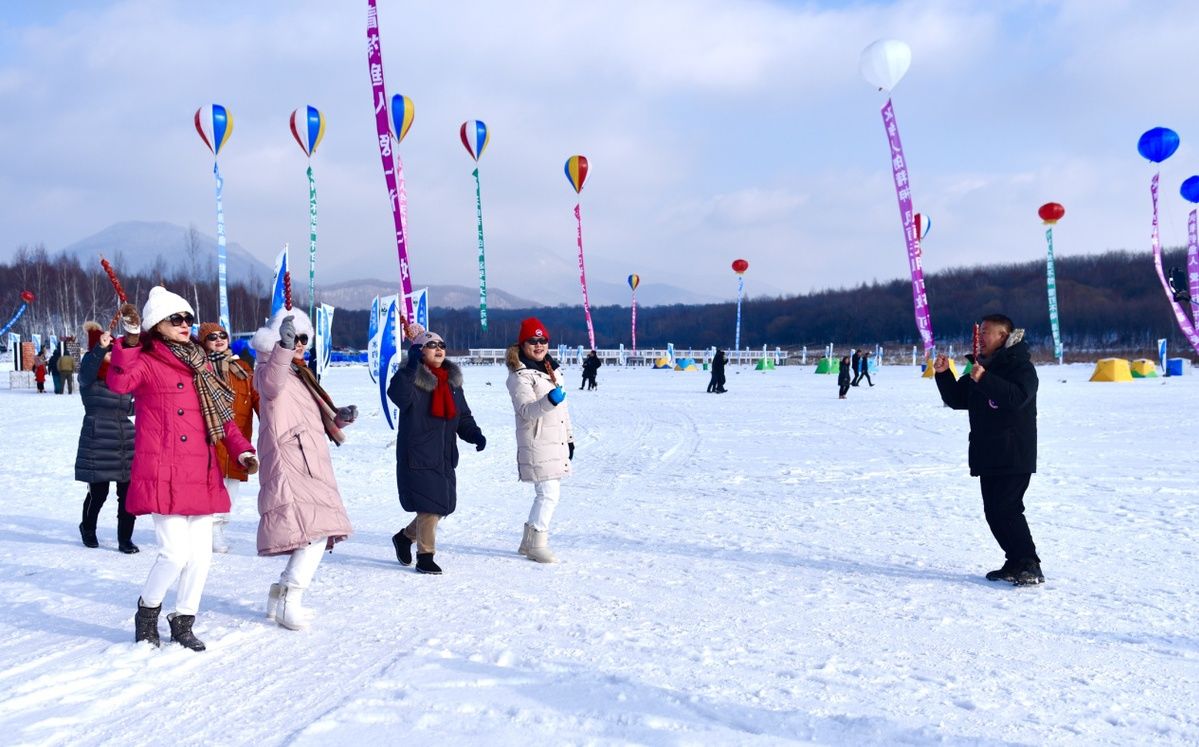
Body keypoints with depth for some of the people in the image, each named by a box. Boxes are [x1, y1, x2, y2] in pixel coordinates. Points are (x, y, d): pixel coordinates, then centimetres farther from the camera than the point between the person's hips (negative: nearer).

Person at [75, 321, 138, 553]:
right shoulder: (89, 377, -5)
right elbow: (87, 370, -31)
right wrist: (99, 348, -45)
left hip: (125, 442, 5)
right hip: (98, 443, -5)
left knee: (128, 492, 0)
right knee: (98, 492, 4)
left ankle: (125, 538, 10)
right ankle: (87, 529, 31)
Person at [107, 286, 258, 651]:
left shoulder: (201, 366, 17)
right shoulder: (146, 363, -2)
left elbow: (222, 415, 19)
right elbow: (119, 383, -25)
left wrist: (241, 448, 7)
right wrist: (130, 341, -33)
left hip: (201, 474, 6)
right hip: (163, 475, -6)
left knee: (201, 554, 9)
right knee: (175, 552, -10)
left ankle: (183, 622, 26)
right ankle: (148, 609, 18)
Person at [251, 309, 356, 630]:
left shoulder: (301, 376, 24)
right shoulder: (270, 370, -3)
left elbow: (319, 420, 28)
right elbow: (271, 385, -31)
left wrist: (340, 418, 7)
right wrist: (283, 346, -47)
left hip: (311, 465, 9)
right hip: (289, 463, -9)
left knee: (317, 534, 12)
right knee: (316, 531, -19)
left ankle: (282, 593, 24)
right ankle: (290, 600, -14)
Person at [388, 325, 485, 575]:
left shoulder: (452, 380, 12)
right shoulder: (412, 378, -10)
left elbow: (463, 416, 17)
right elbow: (398, 395, -32)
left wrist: (474, 434, 0)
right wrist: (410, 367, -39)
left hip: (444, 456, 7)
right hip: (417, 455, -7)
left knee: (444, 505, 12)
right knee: (429, 505, -8)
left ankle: (405, 536, 35)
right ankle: (425, 556, 9)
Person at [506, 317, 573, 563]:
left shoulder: (553, 369, 15)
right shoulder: (520, 376, -10)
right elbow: (527, 410, -22)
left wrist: (569, 437, 23)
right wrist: (549, 401, -40)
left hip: (557, 443, 9)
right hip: (537, 444, -9)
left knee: (550, 493, 13)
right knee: (548, 494, -11)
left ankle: (529, 541, 25)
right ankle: (537, 544, 1)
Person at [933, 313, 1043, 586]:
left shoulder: (1021, 366, -8)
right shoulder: (982, 366, 18)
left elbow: (1017, 396, -27)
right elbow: (957, 399, 19)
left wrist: (984, 380, -36)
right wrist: (944, 375, 4)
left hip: (1014, 457, -9)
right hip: (987, 456, 9)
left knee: (1006, 510, -13)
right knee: (993, 512, 8)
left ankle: (1030, 566, -7)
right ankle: (1015, 563, 16)